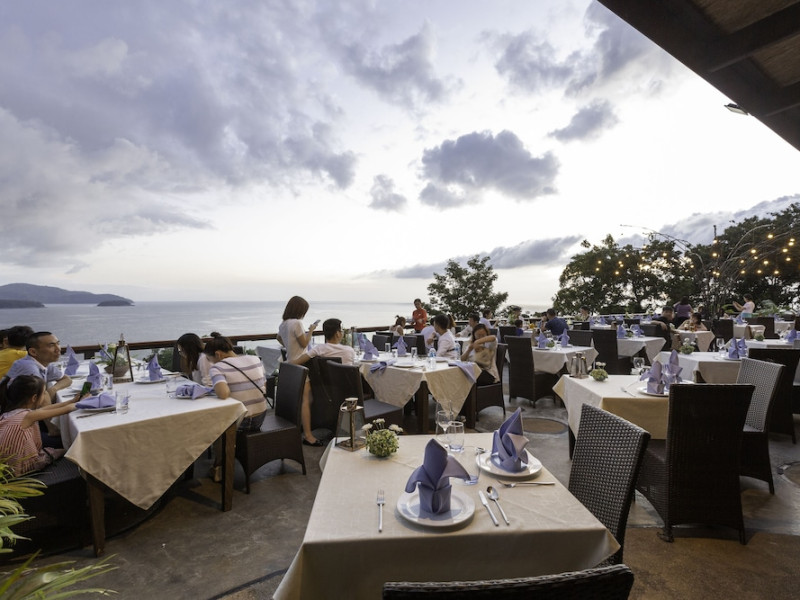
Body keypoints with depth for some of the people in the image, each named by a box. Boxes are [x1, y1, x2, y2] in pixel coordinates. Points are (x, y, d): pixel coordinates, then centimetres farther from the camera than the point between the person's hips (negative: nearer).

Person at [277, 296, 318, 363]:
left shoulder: (283, 323, 8)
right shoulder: (297, 323, -18)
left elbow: (279, 338, 29)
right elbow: (304, 344, -14)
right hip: (300, 360, -9)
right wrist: (311, 330, -5)